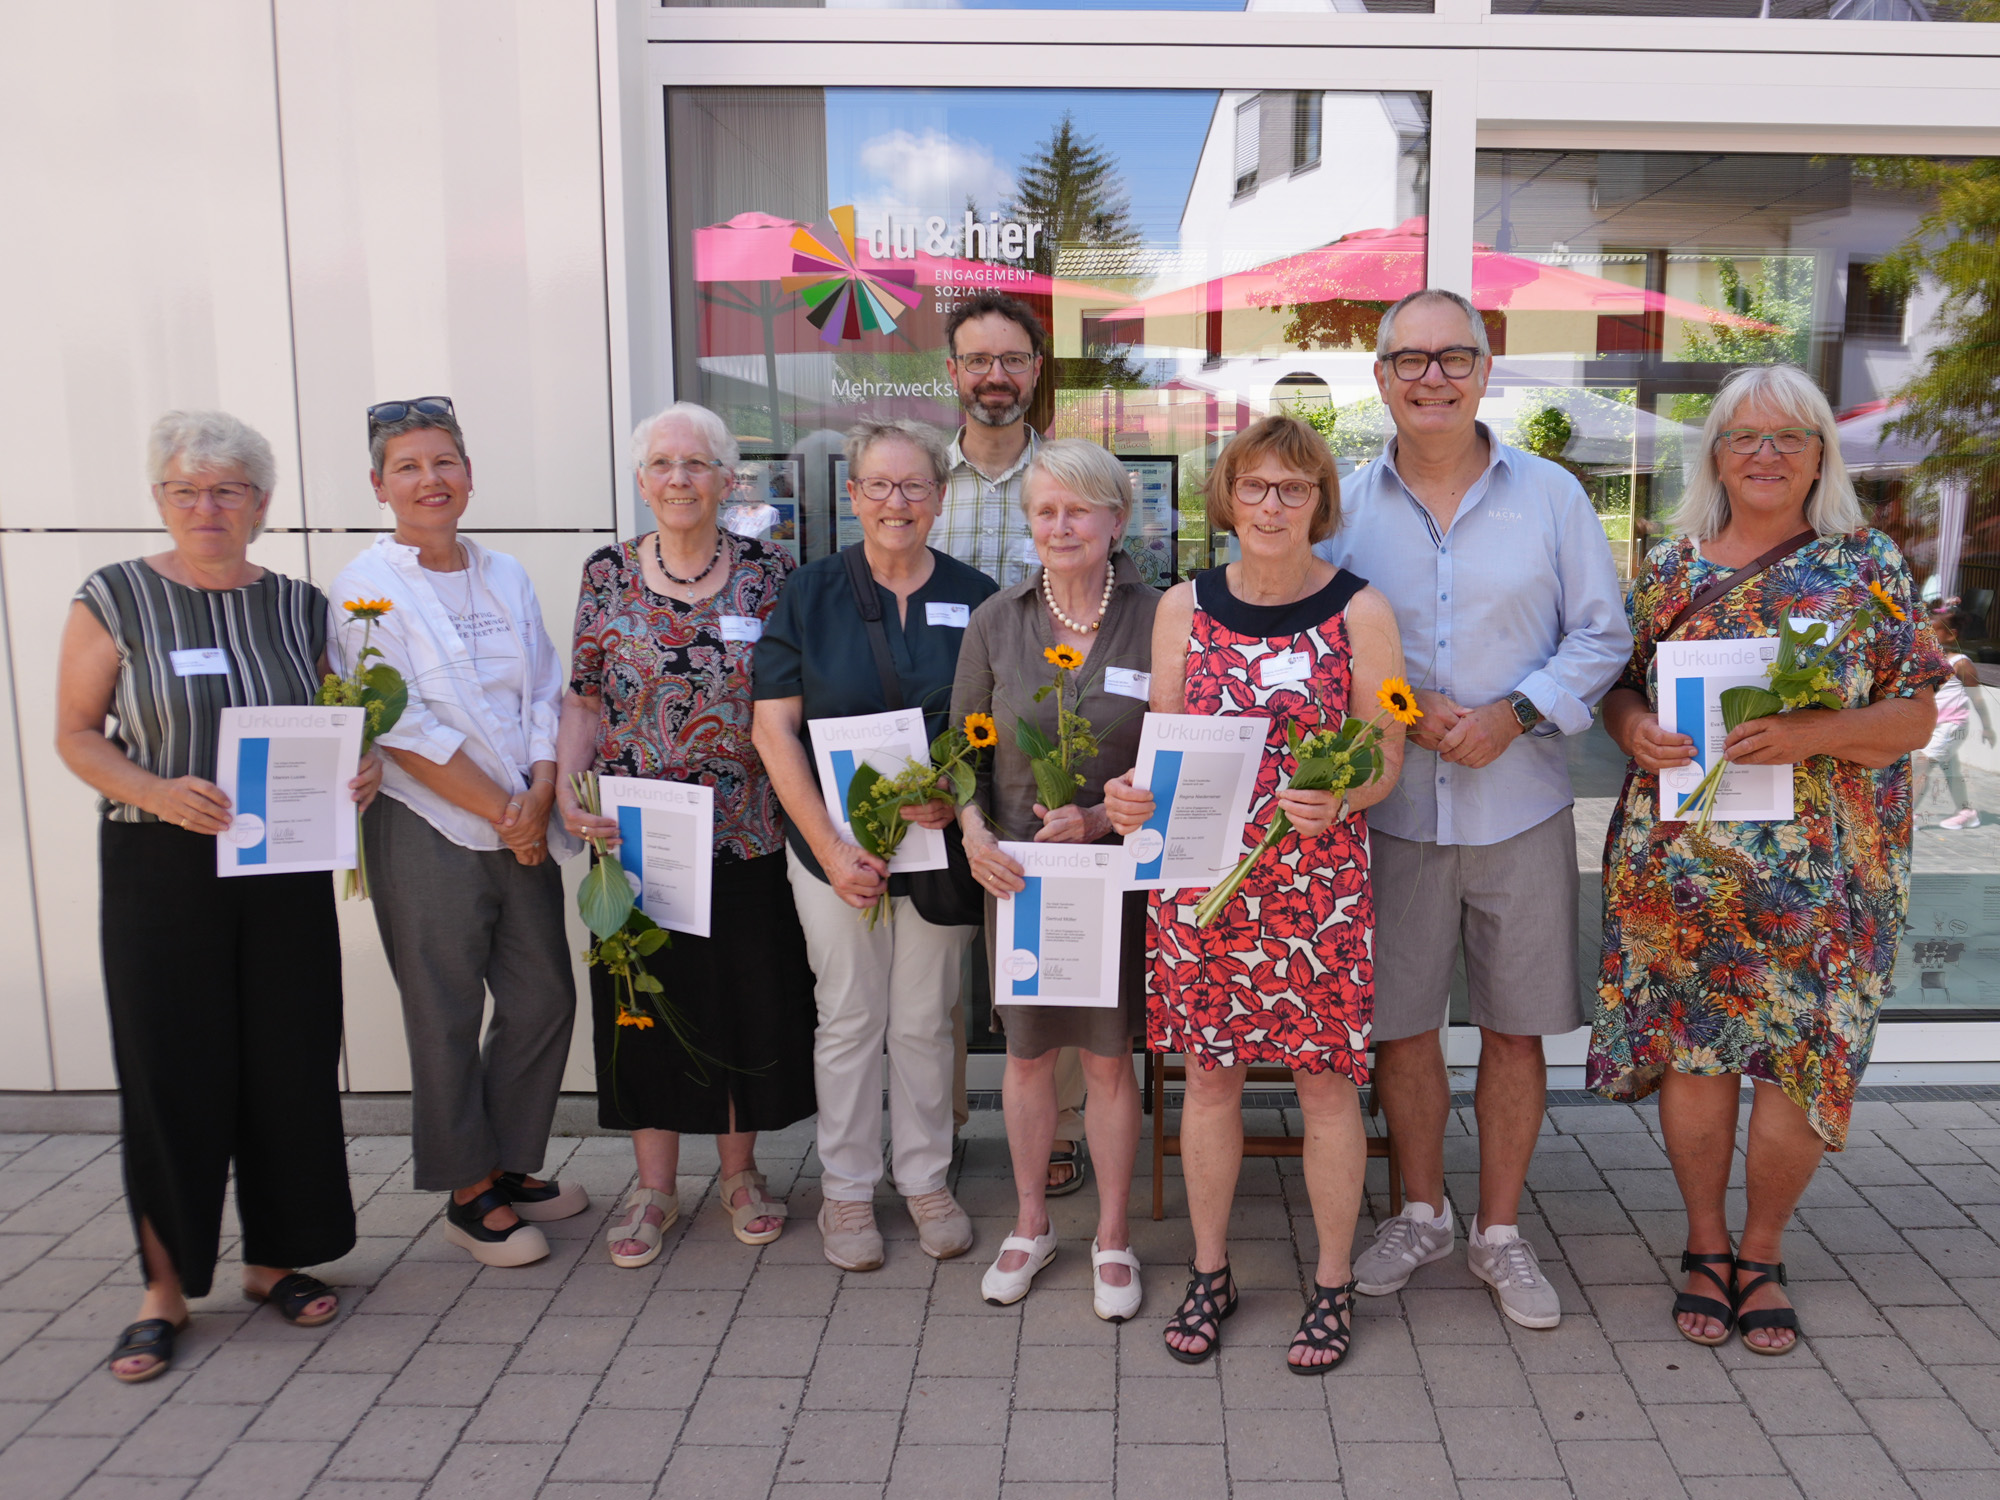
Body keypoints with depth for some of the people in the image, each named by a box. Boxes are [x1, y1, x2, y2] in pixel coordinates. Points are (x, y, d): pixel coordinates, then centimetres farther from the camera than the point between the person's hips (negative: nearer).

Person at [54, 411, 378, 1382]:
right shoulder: (113, 600, -1)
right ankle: (167, 1284, 17)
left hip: (286, 866, 3)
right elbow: (76, 735, -1)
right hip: (159, 866, -2)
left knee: (290, 1063, 6)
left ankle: (276, 1258, 24)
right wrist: (158, 793, -19)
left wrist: (361, 767, -7)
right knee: (170, 1070, 1)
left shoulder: (299, 605, 8)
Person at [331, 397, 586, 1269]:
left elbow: (547, 696, 8)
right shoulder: (367, 586, -5)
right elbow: (405, 729, -12)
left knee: (545, 1000, 9)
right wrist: (501, 812, -12)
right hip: (428, 830, -5)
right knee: (447, 1017, 4)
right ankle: (469, 1193, 20)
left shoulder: (506, 577, 11)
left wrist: (539, 795, -9)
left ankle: (511, 1165, 28)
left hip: (523, 829, 5)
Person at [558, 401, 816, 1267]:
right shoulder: (607, 574, 3)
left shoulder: (768, 574, 0)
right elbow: (585, 700, 5)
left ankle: (740, 1172, 29)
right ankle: (653, 1188, 26)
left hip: (746, 834, 0)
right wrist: (568, 790, -9)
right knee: (646, 999, 9)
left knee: (748, 999, 9)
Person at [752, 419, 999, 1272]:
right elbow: (773, 729, -5)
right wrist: (832, 849, -13)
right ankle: (847, 1188, 26)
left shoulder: (975, 597, 3)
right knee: (849, 1017, 9)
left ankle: (926, 1179, 29)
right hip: (834, 844, -1)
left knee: (926, 1018, 11)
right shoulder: (810, 594, -1)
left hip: (941, 842, 1)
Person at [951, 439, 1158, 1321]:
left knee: (1108, 1057, 7)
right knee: (1026, 1052, 13)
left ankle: (1112, 1239, 27)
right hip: (1016, 869, 2)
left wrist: (1101, 817, -17)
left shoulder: (1156, 620, -7)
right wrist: (974, 831, -11)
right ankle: (1031, 1226, 33)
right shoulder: (995, 622, 1)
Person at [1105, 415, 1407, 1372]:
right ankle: (1209, 1272, 30)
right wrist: (1129, 792, -12)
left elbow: (1386, 757, -2)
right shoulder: (1183, 607, 5)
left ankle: (1333, 1286, 26)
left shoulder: (1359, 612, -2)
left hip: (1319, 878, -2)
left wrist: (1340, 799, -23)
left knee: (1325, 1080, 6)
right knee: (1208, 1074, 11)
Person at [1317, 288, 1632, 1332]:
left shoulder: (1552, 496, 2)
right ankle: (1422, 1214, 32)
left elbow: (1601, 636, 2)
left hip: (1520, 806, 0)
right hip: (1391, 810, 0)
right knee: (1398, 1023, 9)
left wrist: (1514, 713, -13)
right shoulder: (1343, 506, 3)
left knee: (1515, 1027, 8)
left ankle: (1499, 1232, 27)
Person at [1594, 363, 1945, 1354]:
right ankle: (1705, 1243, 26)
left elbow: (1914, 715, -1)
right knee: (1691, 1050, 6)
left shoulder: (1867, 565, 2)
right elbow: (1617, 684, 11)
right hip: (1677, 863, 1)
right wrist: (1634, 727, -12)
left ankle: (1762, 1250, 26)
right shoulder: (1669, 566, 7)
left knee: (1803, 1060, 4)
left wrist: (1811, 733, -19)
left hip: (1821, 871, -1)